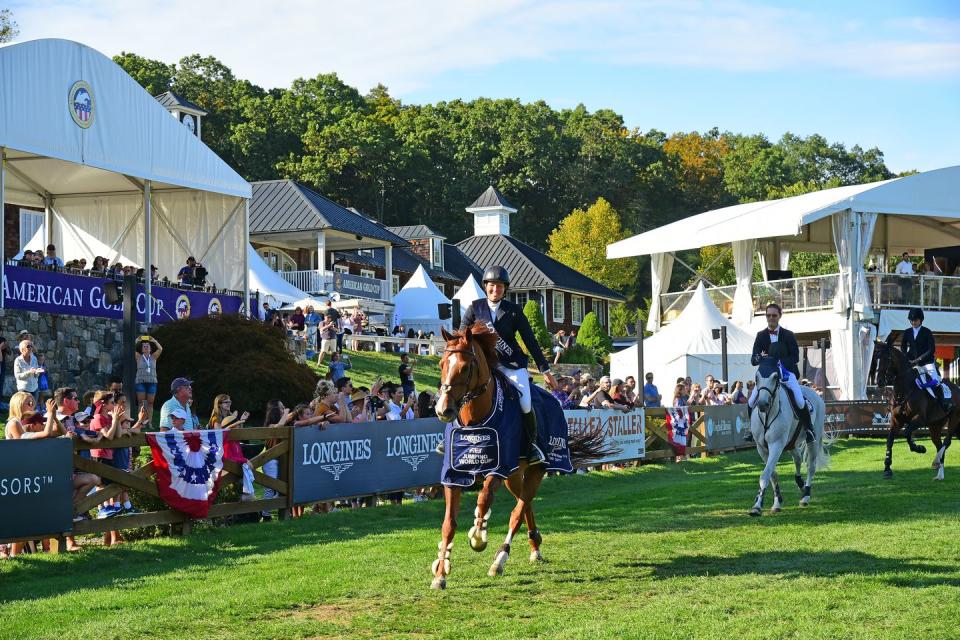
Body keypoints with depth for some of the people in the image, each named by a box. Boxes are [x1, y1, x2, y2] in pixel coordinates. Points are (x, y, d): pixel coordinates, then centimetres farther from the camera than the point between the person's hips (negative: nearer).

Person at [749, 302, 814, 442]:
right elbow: (753, 360, -2)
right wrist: (760, 358, -27)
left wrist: (780, 362, -25)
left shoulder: (788, 335, 0)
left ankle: (808, 429, -1)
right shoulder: (761, 336, 4)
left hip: (786, 372, -2)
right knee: (751, 402, -10)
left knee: (800, 401, -22)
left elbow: (795, 357, -6)